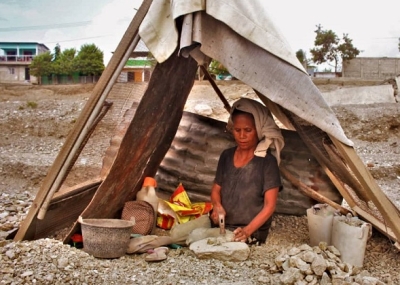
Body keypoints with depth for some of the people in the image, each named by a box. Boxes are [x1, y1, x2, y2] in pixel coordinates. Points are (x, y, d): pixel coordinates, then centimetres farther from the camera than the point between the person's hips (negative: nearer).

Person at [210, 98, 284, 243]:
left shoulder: (267, 161, -10)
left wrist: (248, 230, -23)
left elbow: (270, 205, -12)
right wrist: (217, 207, -7)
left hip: (252, 234, -5)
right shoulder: (226, 156, 6)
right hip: (221, 227, 5)